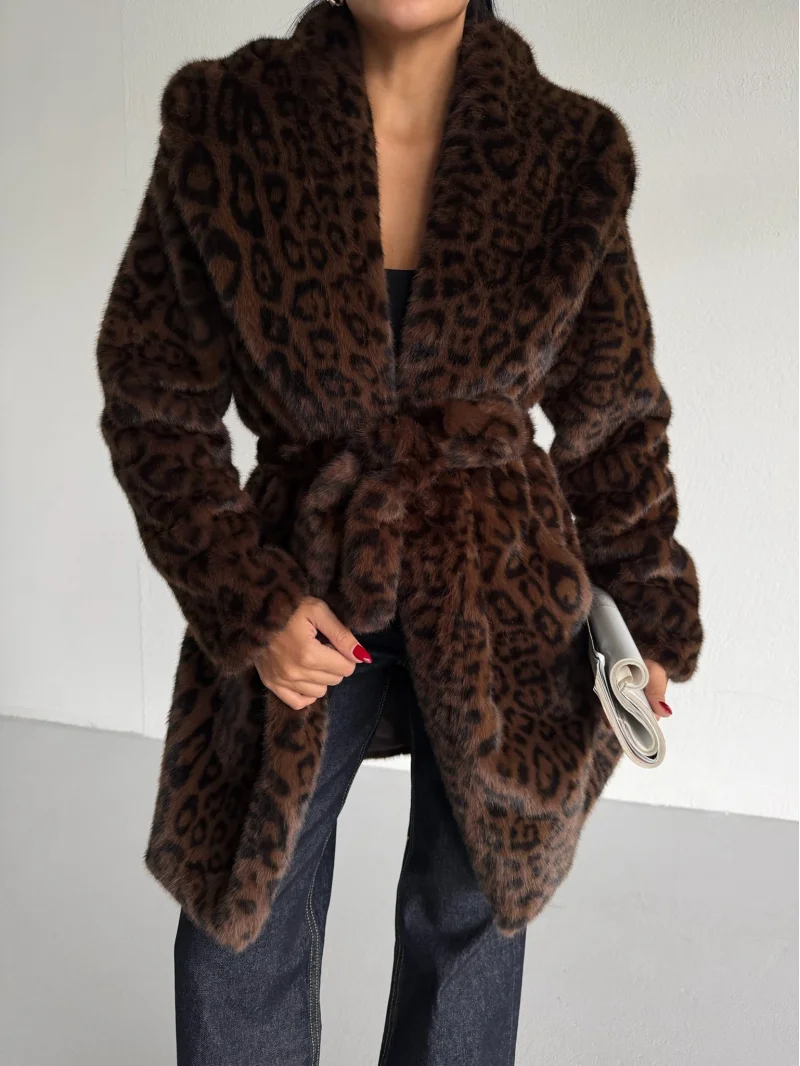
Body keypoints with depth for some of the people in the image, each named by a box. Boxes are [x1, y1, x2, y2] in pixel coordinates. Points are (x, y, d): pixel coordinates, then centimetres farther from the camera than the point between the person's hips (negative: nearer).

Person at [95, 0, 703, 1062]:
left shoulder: (568, 151, -7)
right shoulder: (224, 127, -10)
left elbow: (613, 414, 4)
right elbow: (154, 404, -4)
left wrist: (651, 614, 7)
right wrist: (246, 605, -12)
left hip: (501, 595, 1)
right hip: (299, 595, 0)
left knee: (470, 912, 17)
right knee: (244, 930, 13)